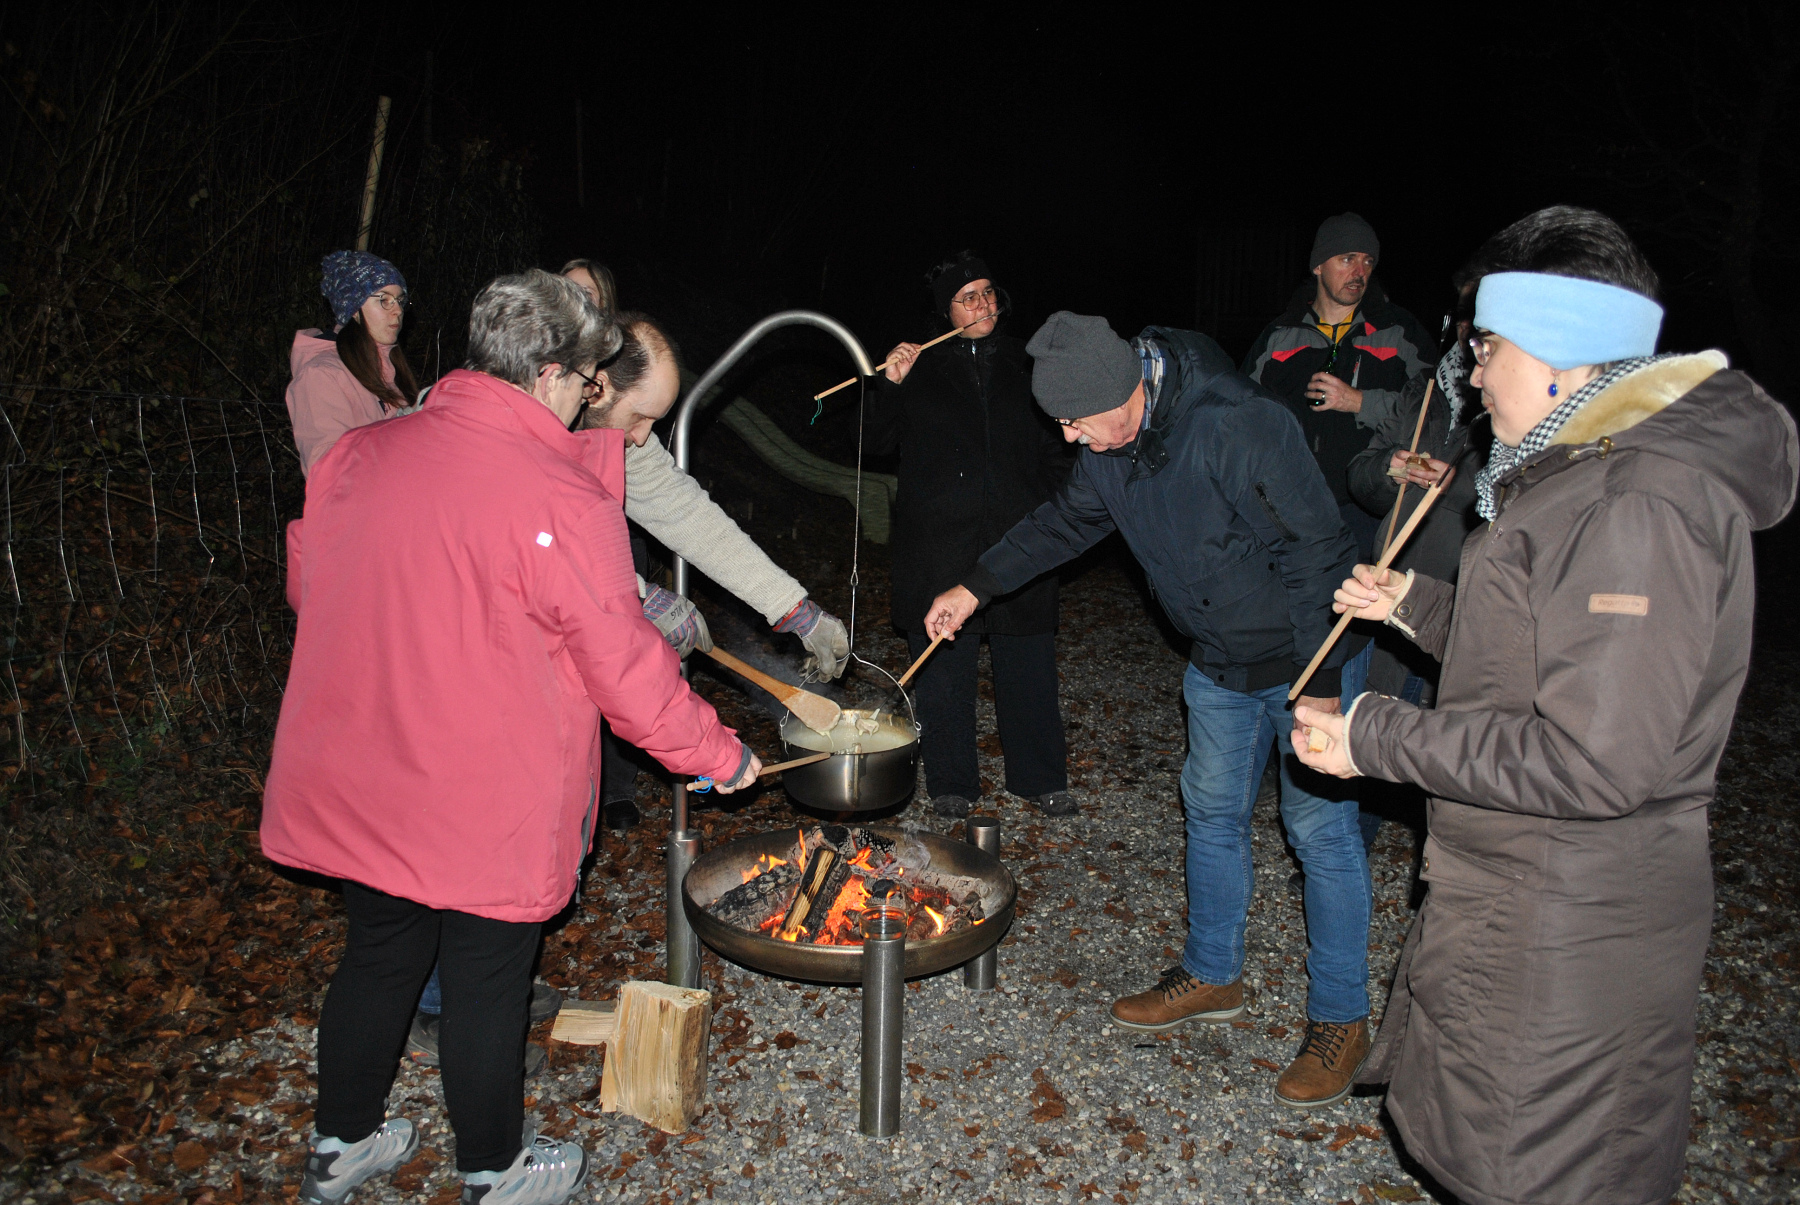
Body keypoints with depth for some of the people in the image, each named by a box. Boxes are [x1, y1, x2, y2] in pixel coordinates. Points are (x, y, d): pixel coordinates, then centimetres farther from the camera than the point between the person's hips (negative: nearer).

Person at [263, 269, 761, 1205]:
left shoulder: (358, 453, -2)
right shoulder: (564, 501, -21)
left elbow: (305, 584, 12)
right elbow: (625, 668, -18)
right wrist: (719, 755, -4)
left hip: (352, 783, 6)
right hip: (488, 807, -6)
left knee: (378, 952, 24)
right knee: (486, 981, 13)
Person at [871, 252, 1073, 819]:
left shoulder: (1026, 365, 10)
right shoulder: (922, 367, 6)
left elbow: (1055, 447, 16)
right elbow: (880, 443, 5)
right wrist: (891, 386, -9)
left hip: (1019, 537, 1)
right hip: (941, 541, -1)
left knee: (1028, 661, 6)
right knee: (945, 662, 5)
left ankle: (1041, 777, 23)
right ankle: (951, 782, 21)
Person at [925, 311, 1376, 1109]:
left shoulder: (1236, 425, -30)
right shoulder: (1109, 448, -4)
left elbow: (1317, 553, -27)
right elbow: (1063, 522, 13)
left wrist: (1323, 686, -26)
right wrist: (975, 588, 9)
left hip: (1311, 654, -8)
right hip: (1220, 664, 8)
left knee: (1320, 827, 1)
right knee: (1212, 810, 16)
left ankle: (1340, 1019, 17)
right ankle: (1212, 976, 34)